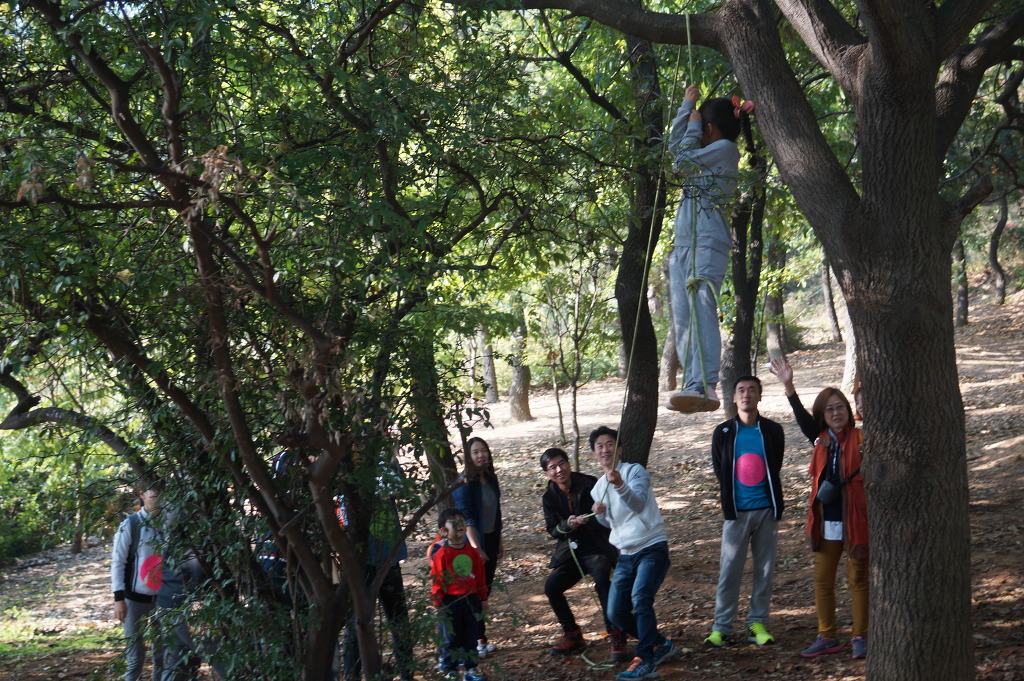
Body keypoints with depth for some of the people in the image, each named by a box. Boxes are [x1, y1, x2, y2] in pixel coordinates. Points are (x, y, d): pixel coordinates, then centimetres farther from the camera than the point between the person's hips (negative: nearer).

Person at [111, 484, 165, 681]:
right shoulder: (130, 524, -7)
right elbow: (117, 561, -7)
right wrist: (119, 597, -13)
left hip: (163, 597, 3)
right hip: (136, 597, -3)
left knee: (163, 654, 9)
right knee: (135, 657, 2)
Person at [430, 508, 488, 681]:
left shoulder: (471, 551, 3)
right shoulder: (442, 554, -11)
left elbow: (480, 575, 9)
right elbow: (437, 581, -9)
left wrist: (483, 598, 10)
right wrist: (438, 604, -10)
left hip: (471, 600, 4)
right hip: (450, 602, -4)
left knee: (471, 636, 11)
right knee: (450, 638, 5)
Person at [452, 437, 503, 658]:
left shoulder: (490, 478, 8)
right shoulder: (464, 483, -15)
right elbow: (466, 517, -21)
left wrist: (499, 540, 20)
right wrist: (475, 547, -28)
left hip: (490, 540, 7)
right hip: (474, 542, -7)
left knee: (485, 590, 10)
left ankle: (481, 639, 17)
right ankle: (478, 641, 2)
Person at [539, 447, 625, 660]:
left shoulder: (589, 485, -10)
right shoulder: (549, 497, 2)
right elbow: (552, 530, 2)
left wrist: (589, 519, -32)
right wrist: (567, 525, -21)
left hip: (597, 548, -5)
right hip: (571, 552, 5)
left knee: (601, 579, -31)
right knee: (551, 587, -10)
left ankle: (616, 635, -23)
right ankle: (572, 635, 10)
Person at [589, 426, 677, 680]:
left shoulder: (634, 471, -9)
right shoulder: (599, 487, 11)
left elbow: (638, 504, -27)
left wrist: (620, 485, -46)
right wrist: (600, 513, -3)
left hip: (652, 548, -7)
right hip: (626, 555, 7)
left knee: (640, 599, -27)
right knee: (616, 613, 1)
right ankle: (659, 645, 22)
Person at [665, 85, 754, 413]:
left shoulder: (725, 148, -2)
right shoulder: (711, 152, 25)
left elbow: (682, 162, -7)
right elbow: (674, 147, 33)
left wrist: (692, 127, 7)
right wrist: (687, 105, 31)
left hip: (708, 239, -10)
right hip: (684, 241, 10)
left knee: (701, 308, -22)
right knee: (682, 316, -2)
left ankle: (704, 386, -32)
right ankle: (695, 386, -8)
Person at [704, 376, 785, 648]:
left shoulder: (773, 431, 4)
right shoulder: (724, 432, 2)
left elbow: (775, 468, 11)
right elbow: (719, 470, 8)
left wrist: (774, 502, 7)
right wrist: (729, 502, 5)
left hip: (766, 510, 1)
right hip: (736, 511, -1)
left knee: (765, 570, 5)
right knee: (729, 570, -2)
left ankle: (757, 623, 14)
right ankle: (721, 626, 4)